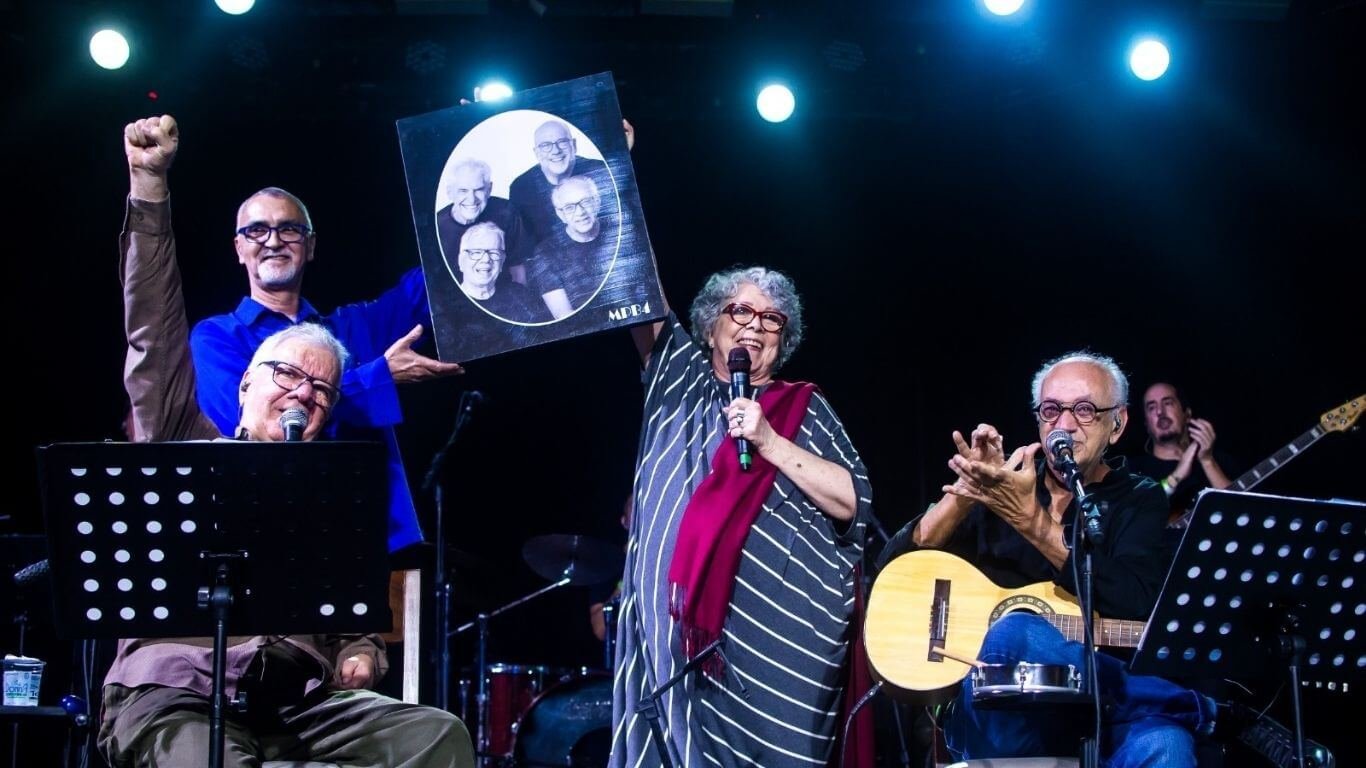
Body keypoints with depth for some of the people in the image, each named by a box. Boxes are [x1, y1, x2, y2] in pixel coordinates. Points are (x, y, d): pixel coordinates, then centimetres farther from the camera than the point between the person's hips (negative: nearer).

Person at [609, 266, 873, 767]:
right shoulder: (681, 383, 17)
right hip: (681, 624, 2)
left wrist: (770, 442, -8)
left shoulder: (805, 410, 11)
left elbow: (852, 503, 0)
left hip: (785, 635, -2)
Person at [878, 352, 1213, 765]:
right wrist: (966, 493, -11)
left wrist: (1032, 521, -18)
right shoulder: (1000, 484, 15)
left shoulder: (1139, 500, 11)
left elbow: (1134, 606, -11)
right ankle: (1181, 701, -23)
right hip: (993, 714, 3)